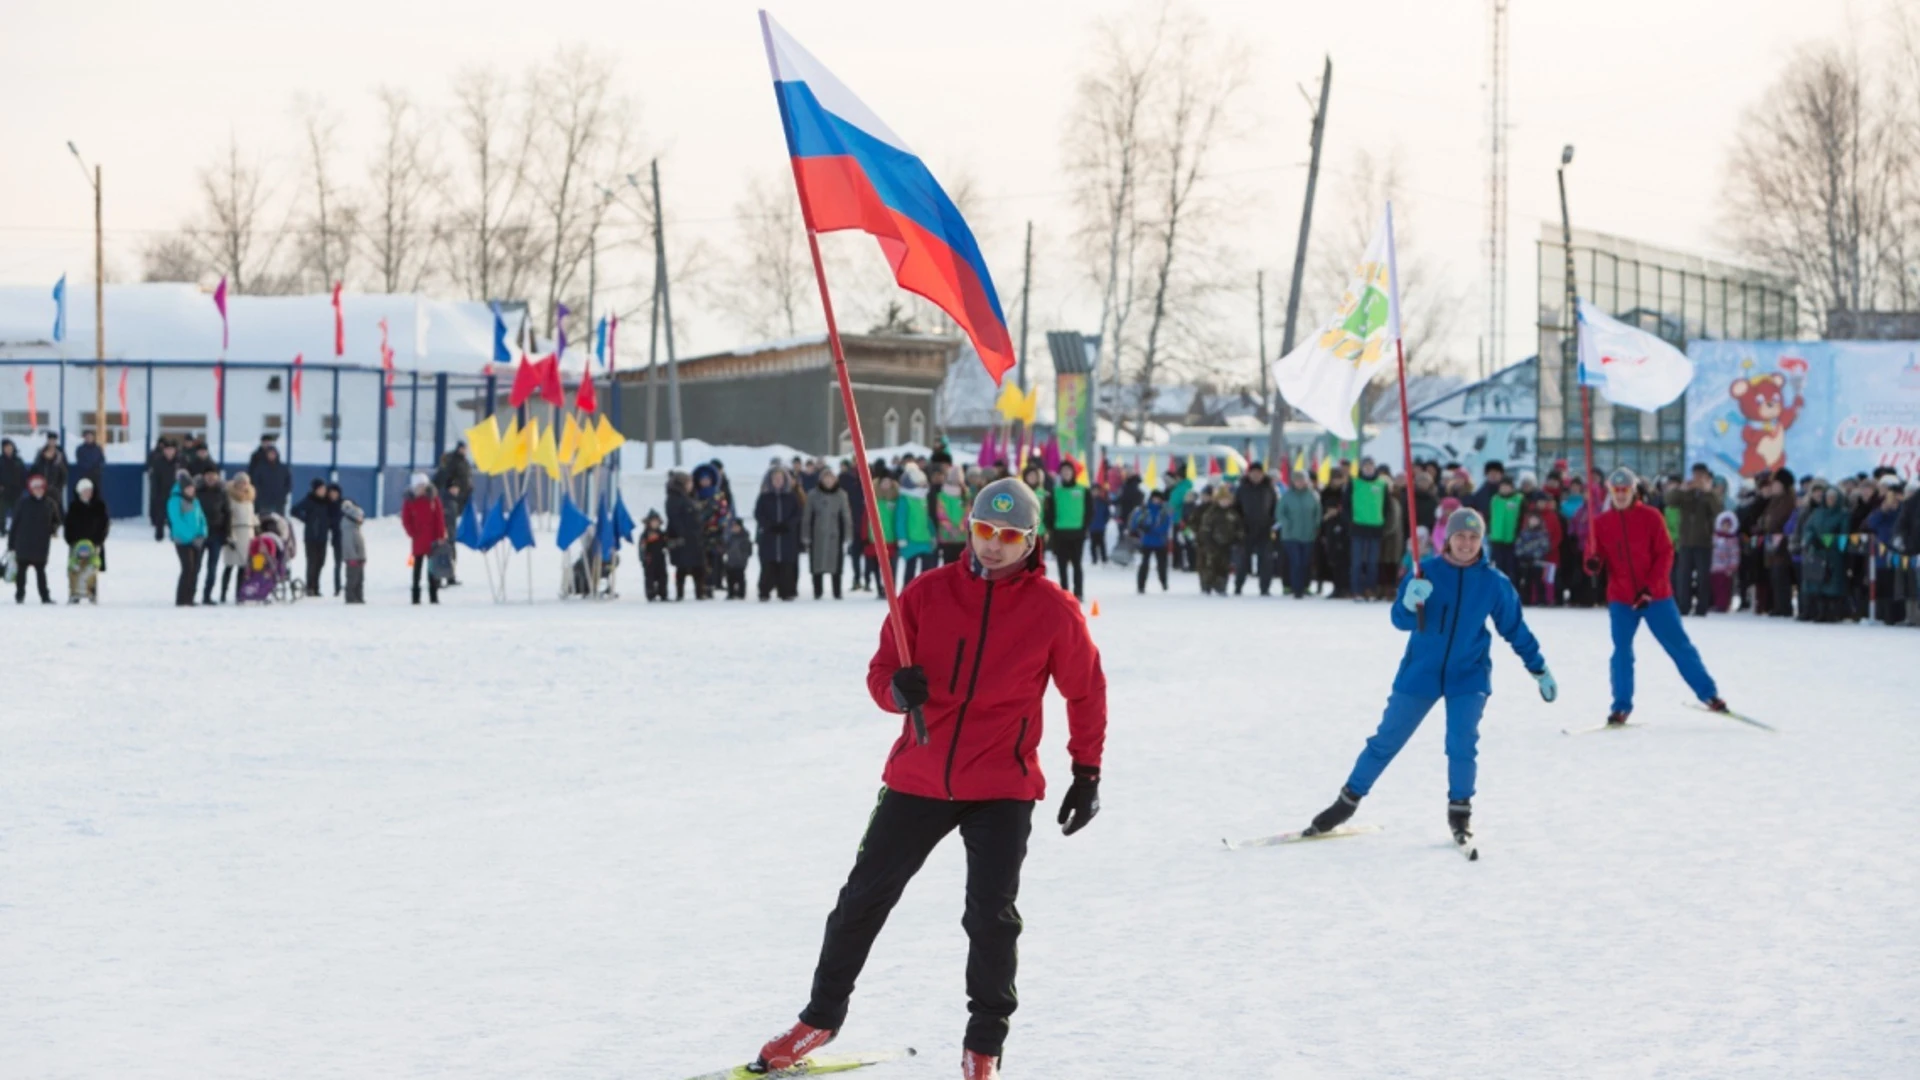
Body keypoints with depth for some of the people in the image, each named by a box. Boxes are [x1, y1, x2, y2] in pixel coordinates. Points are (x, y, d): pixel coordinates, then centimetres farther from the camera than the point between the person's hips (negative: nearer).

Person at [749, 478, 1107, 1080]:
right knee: (864, 896, 7)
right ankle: (822, 1015, 25)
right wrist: (897, 689, -21)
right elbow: (881, 672, 3)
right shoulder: (929, 594, -2)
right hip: (919, 776, 2)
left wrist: (1087, 772, 5)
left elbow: (1085, 691, 6)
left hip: (1002, 787, -2)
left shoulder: (1053, 611, -5)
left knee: (991, 913, -9)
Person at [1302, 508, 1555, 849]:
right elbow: (1400, 619, -13)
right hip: (1421, 672, 0)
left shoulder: (1494, 583, -6)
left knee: (1462, 745, -15)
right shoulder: (1427, 571, -9)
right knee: (1386, 741, 6)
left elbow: (1516, 630, 6)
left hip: (1468, 677, 0)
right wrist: (1410, 604, -36)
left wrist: (1541, 671, 11)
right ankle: (1348, 800, 20)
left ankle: (1460, 813, 5)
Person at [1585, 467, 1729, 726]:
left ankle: (1708, 694, 8)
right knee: (1622, 652, -1)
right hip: (1621, 598, 2)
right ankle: (1621, 706, 9)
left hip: (1656, 597, -2)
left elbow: (1665, 554, -5)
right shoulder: (1601, 523, 4)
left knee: (1679, 646, 1)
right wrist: (1593, 563, -21)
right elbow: (1598, 557, 5)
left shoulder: (1651, 517, -3)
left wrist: (1650, 588, -15)